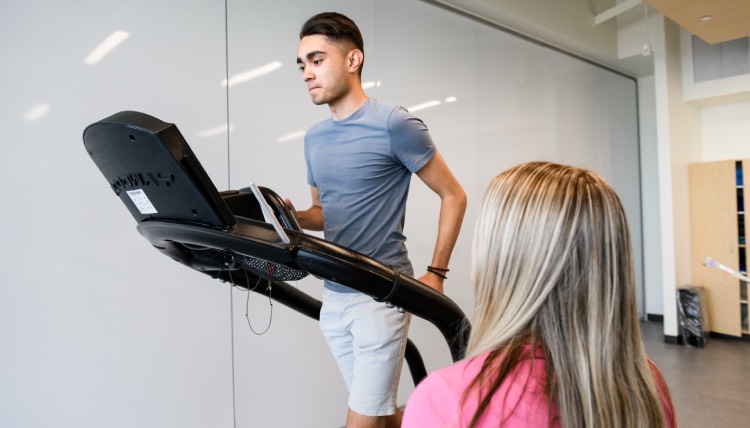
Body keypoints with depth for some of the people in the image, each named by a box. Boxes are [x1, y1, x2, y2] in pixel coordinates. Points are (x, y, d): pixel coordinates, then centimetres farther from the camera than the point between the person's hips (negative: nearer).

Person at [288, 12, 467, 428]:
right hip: (333, 297, 7)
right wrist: (291, 216, -3)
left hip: (381, 296, -7)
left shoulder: (394, 124, -11)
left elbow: (453, 195, -6)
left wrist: (436, 273, -10)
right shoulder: (314, 138, 9)